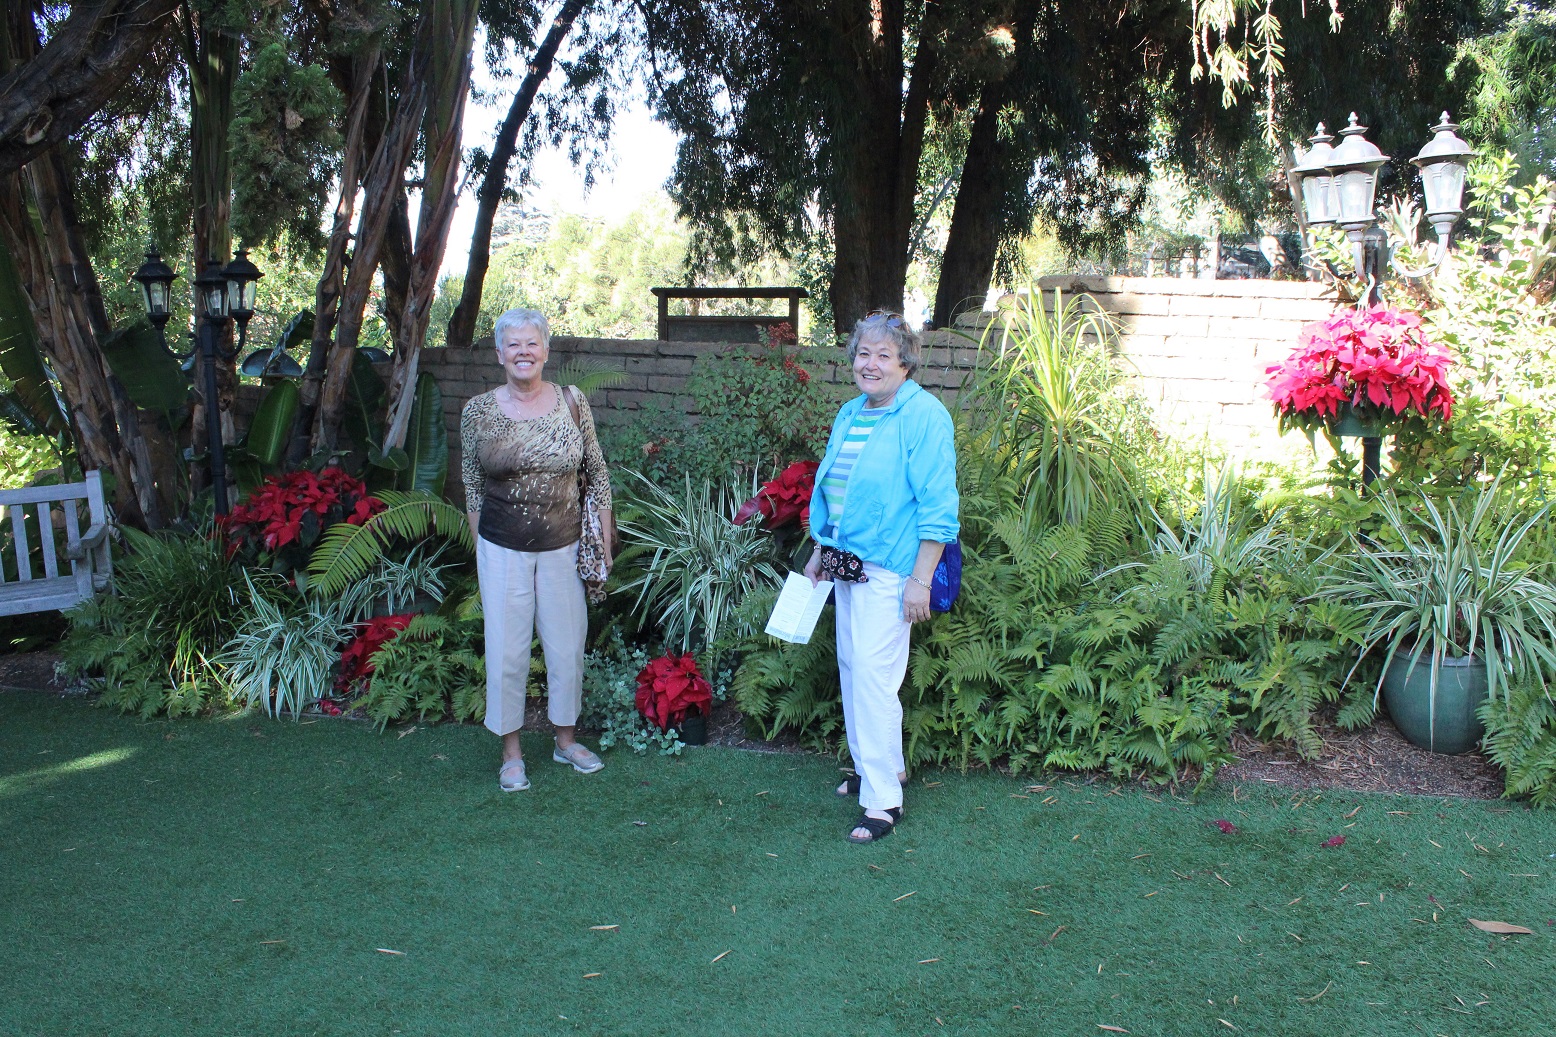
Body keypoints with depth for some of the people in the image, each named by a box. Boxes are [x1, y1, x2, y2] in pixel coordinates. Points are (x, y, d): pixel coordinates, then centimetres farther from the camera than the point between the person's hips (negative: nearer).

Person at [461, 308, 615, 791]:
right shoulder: (478, 411, -5)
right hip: (502, 550, -1)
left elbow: (597, 474, 4)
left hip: (563, 547, 1)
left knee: (568, 647, 10)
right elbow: (472, 485, 6)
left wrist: (604, 542, 3)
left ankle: (566, 739, 31)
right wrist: (482, 544, 7)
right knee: (506, 652, 4)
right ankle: (511, 753, 21)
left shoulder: (572, 403, -4)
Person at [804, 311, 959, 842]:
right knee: (852, 669, 14)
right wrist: (819, 554, 20)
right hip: (845, 563, 8)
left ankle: (883, 799, -1)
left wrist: (920, 579, -19)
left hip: (889, 568, -8)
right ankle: (883, 766, 31)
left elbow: (937, 508, -16)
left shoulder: (924, 416, -12)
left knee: (874, 674, -10)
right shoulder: (849, 414, 13)